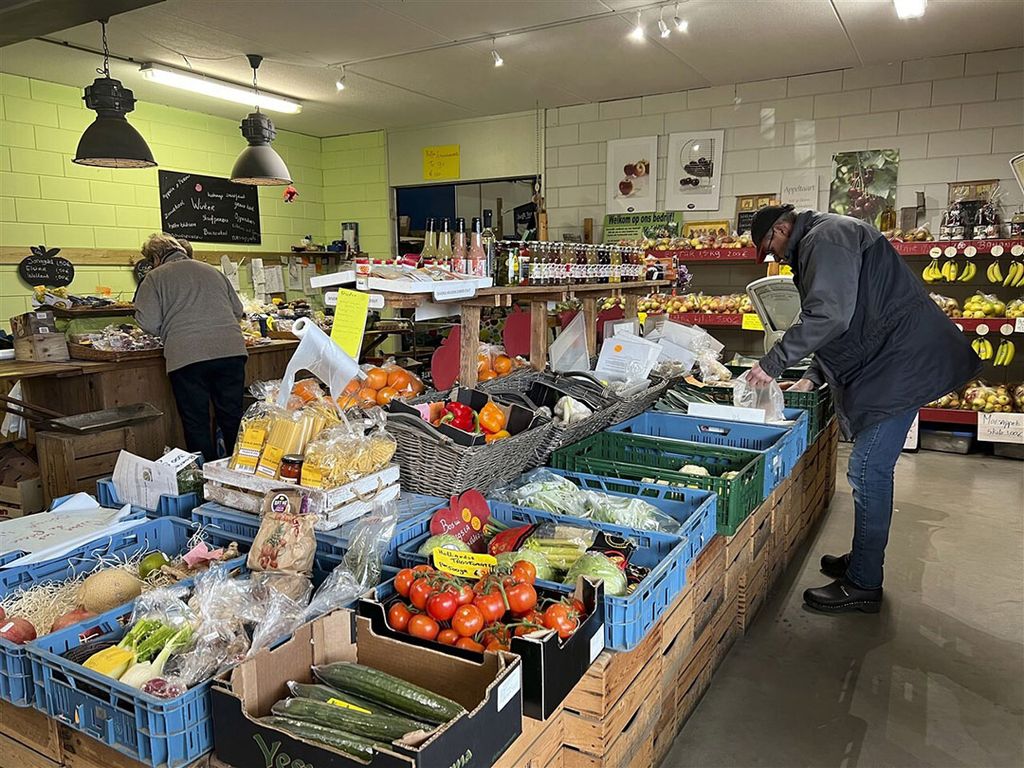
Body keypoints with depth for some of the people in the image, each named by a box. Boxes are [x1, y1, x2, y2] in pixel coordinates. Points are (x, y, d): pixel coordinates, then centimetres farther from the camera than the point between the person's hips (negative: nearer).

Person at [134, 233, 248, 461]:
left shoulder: (156, 277, 8)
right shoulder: (213, 271, 21)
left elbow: (148, 322, -1)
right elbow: (238, 310, 24)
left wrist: (169, 330, 18)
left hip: (187, 356, -4)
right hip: (231, 349, 4)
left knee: (196, 424, 5)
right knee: (233, 419, 9)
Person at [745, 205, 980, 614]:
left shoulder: (825, 238, -13)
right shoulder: (826, 242, 22)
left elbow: (828, 316, -27)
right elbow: (850, 322, 29)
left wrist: (773, 363, -21)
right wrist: (814, 377, 24)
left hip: (900, 365, -11)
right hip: (890, 363, 11)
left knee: (868, 471, -7)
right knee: (871, 469, 16)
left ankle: (863, 585, 2)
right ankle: (862, 560, 28)